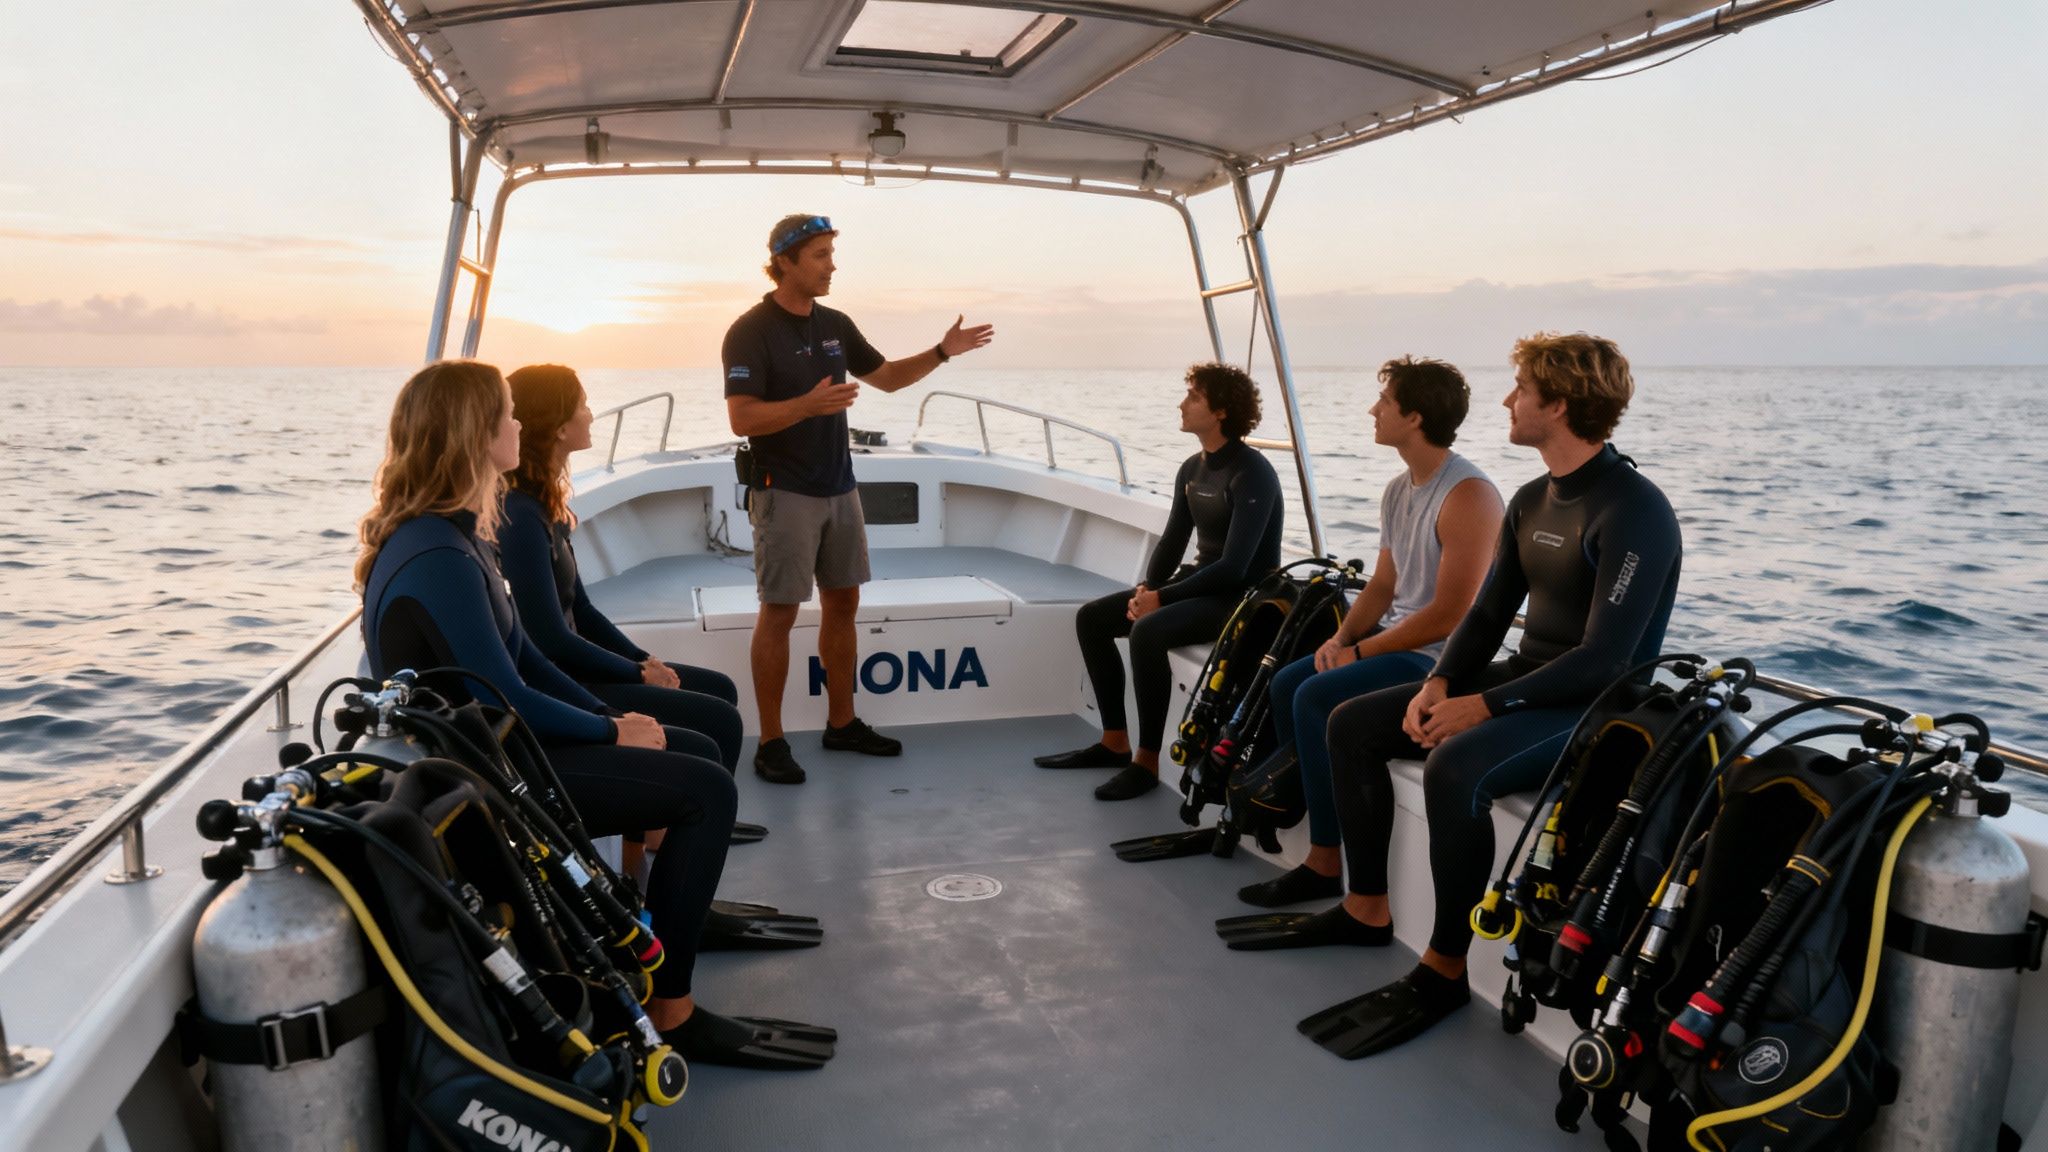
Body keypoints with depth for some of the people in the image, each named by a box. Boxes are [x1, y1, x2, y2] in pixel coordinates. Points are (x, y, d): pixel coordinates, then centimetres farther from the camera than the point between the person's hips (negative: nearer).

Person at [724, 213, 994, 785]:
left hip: (839, 488, 7)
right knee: (779, 612, -4)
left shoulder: (836, 325, 10)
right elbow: (742, 419, -19)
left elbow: (888, 377, 21)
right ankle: (771, 741, 5)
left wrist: (942, 351, 7)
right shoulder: (752, 331, -12)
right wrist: (808, 404, -34)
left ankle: (841, 722, 24)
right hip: (784, 493, -7)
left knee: (842, 603, 12)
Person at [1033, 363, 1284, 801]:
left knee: (1147, 632, -32)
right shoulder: (1191, 469, 7)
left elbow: (1234, 567, -24)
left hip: (1243, 597, -9)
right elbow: (1172, 540, 13)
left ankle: (1147, 762, -19)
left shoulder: (1251, 474, -18)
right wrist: (1147, 587, -7)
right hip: (1199, 583, 9)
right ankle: (1114, 743, 8)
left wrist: (1161, 598, -21)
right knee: (1091, 617, 2)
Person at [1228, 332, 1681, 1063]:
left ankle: (1445, 969, -17)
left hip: (1597, 707, -9)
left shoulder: (1633, 510, -19)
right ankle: (1366, 909, 13)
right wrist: (1438, 684, -7)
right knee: (1353, 724, 3)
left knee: (1455, 769, -34)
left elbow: (1605, 660, -24)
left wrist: (1485, 705, -25)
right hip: (1526, 680, 9)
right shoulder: (1531, 501, 8)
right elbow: (1489, 613, 11)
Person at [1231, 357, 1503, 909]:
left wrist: (1358, 651, -16)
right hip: (1395, 640, 9)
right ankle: (1287, 813, 9)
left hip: (1442, 658, -9)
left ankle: (1324, 864, -11)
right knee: (1285, 684, 0)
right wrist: (1340, 638, -1)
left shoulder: (1468, 496, -19)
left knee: (1317, 697, -22)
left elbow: (1448, 616, -22)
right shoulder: (1397, 490, 11)